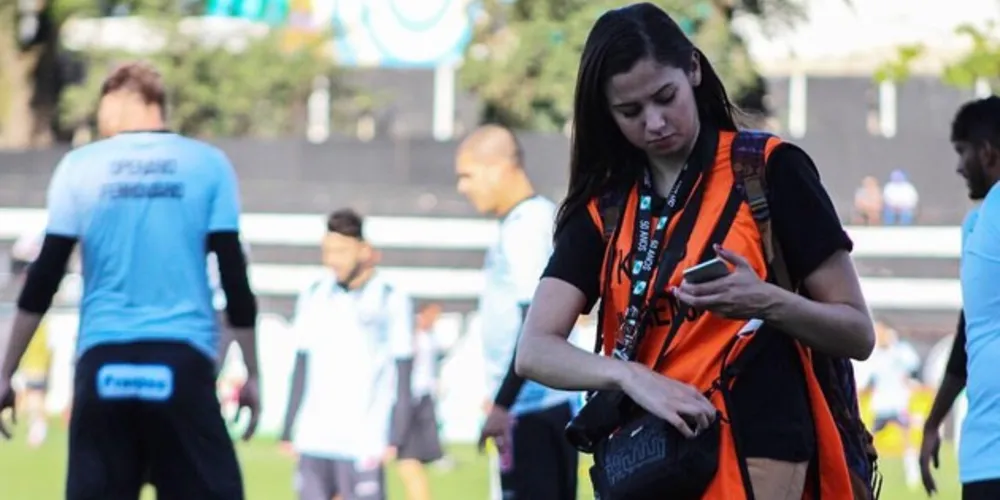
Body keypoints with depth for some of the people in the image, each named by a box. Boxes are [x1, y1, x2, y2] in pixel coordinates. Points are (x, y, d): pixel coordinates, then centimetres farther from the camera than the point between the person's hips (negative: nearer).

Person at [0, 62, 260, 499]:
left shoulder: (80, 166, 6)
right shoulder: (207, 165, 5)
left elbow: (43, 280, 5)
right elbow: (234, 278, 3)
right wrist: (251, 375, 9)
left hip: (103, 363, 1)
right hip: (182, 361, -1)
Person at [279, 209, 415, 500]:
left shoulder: (390, 302, -5)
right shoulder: (313, 297, 9)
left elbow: (403, 379, -3)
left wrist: (395, 437, -9)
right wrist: (288, 429, 13)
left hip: (363, 443, -5)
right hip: (313, 440, 5)